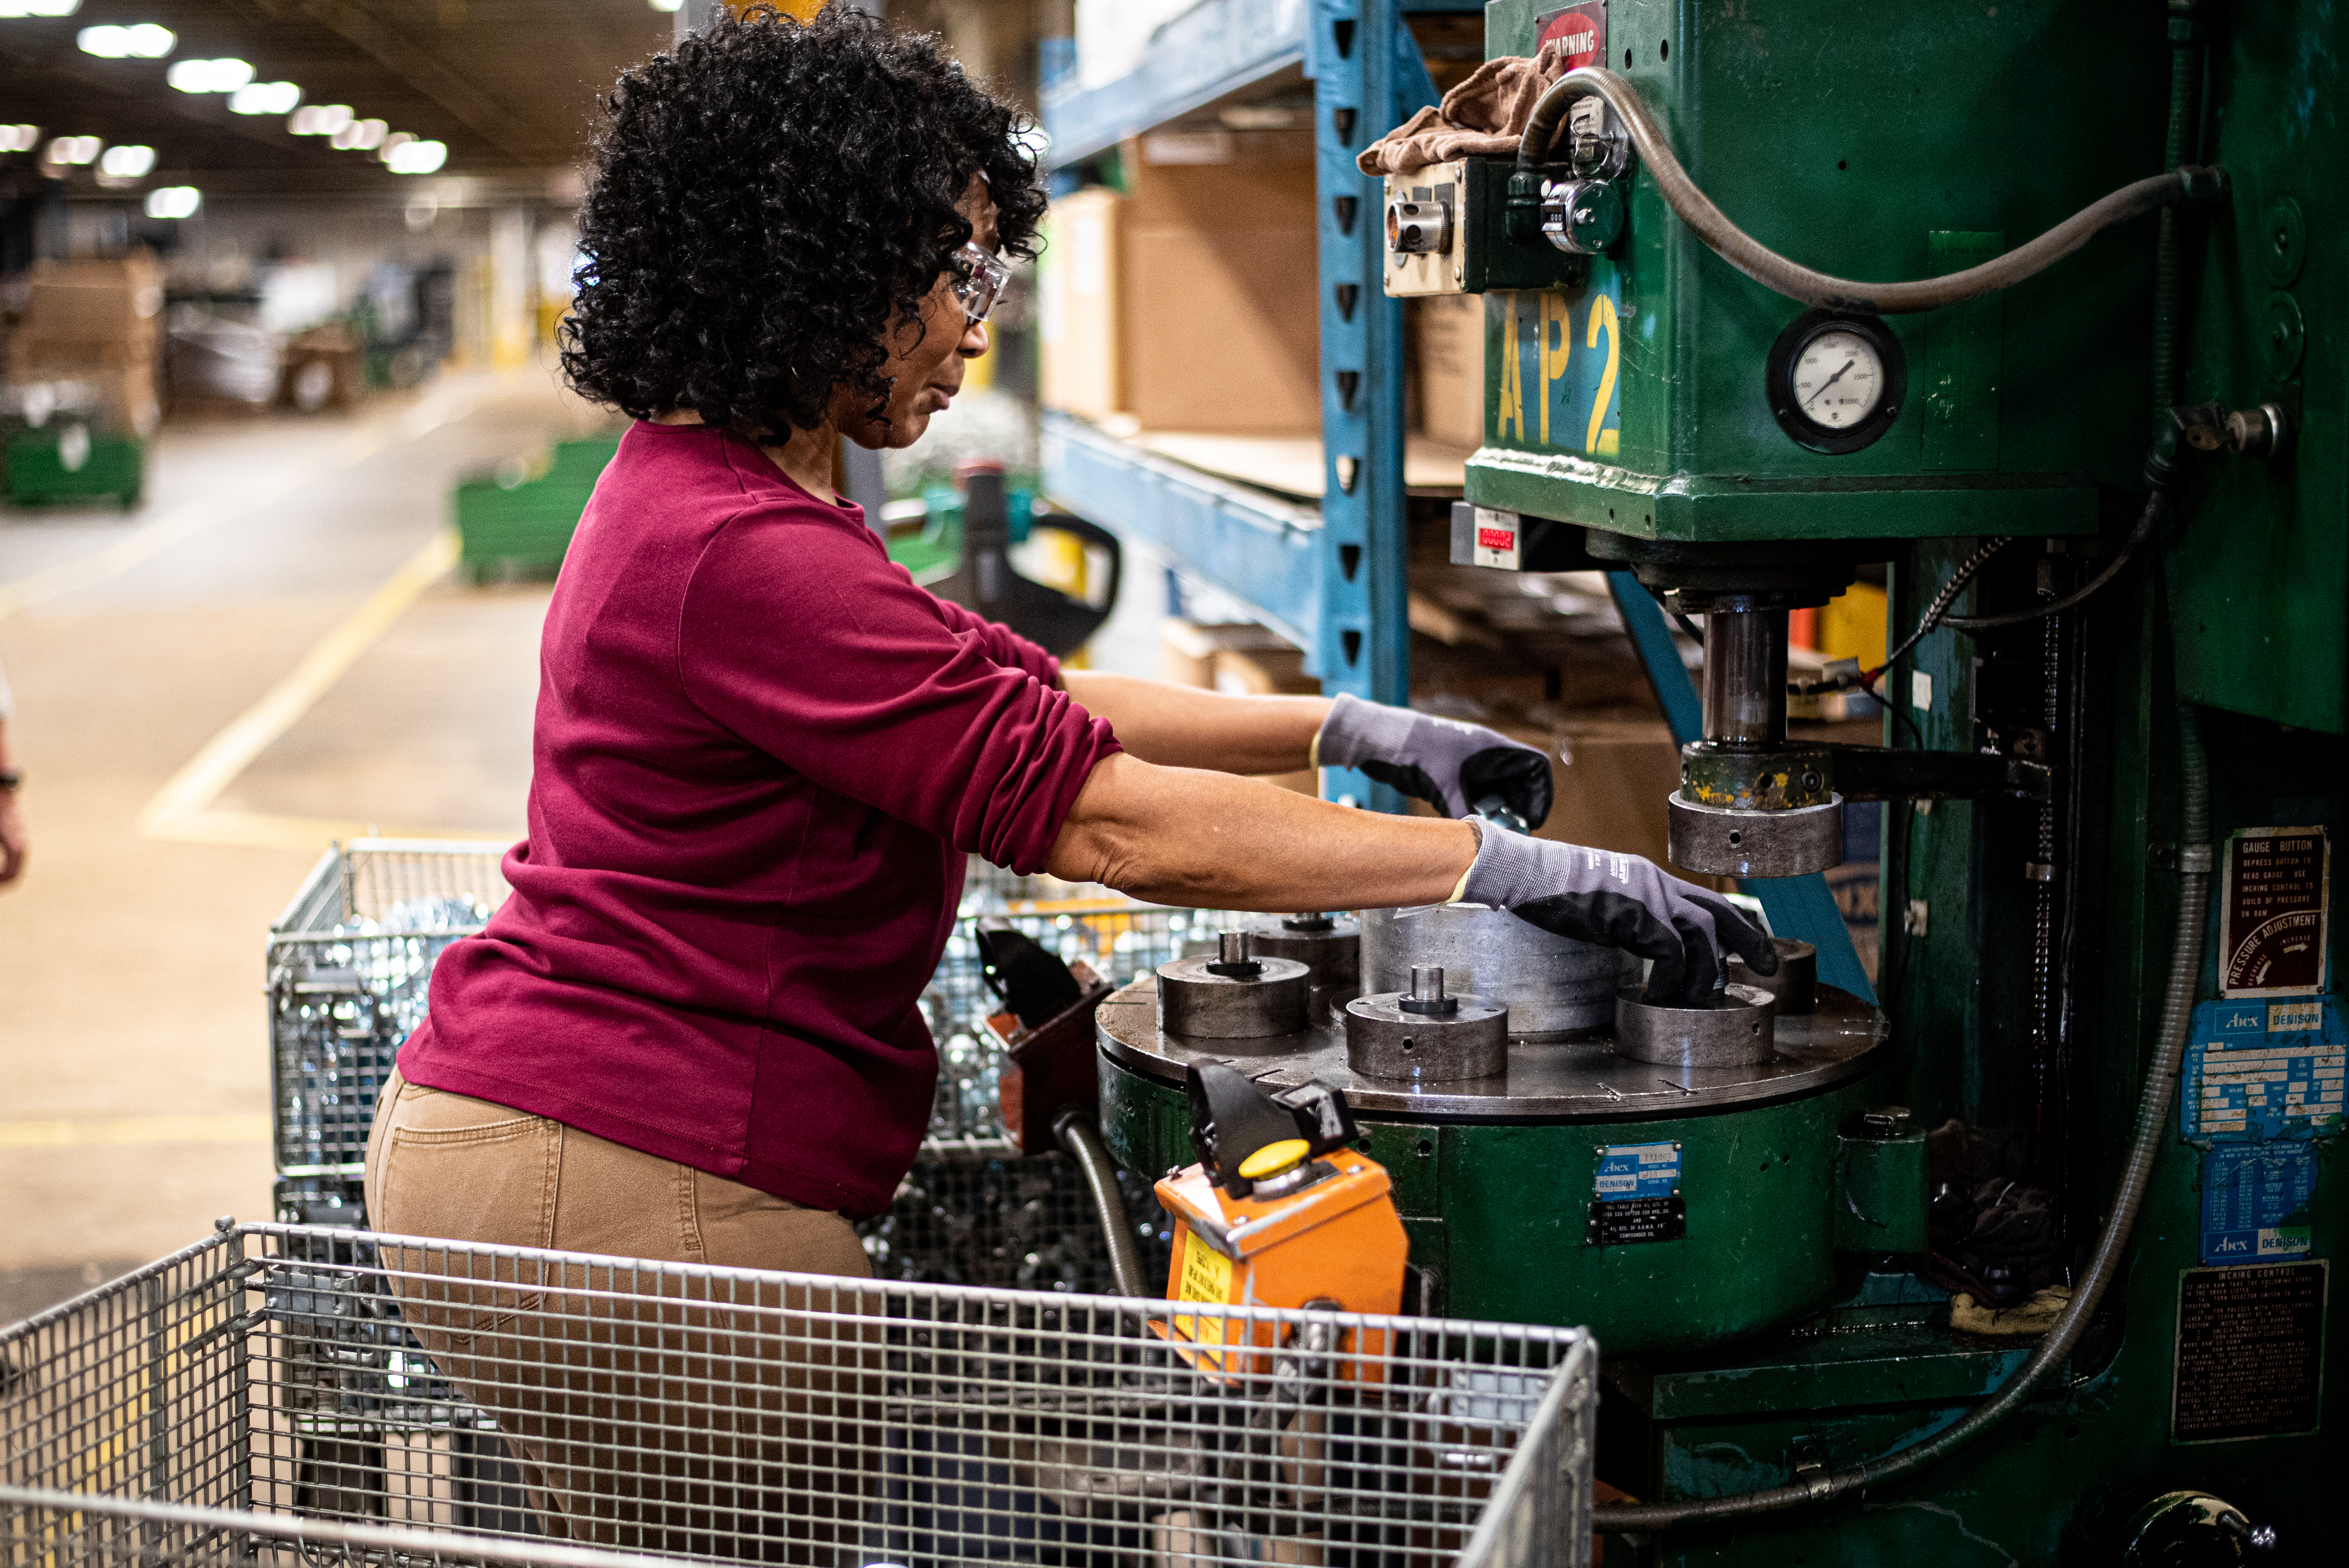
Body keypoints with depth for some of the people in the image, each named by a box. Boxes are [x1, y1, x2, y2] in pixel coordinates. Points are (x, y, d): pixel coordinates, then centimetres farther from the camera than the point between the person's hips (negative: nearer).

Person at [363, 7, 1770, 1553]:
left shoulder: (700, 495, 13)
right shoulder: (739, 554, -22)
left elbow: (1025, 697, 18)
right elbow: (1112, 819, -25)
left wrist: (1348, 727, 12)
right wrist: (1510, 867, -20)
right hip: (613, 1191, -11)